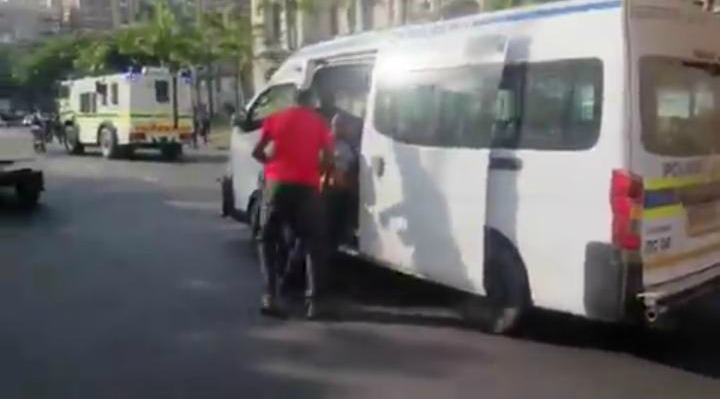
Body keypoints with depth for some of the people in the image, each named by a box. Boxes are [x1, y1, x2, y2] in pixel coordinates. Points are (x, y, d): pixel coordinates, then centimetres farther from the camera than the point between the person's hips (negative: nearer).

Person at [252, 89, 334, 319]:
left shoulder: (276, 119, 12)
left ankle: (270, 296, 5)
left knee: (268, 240, 16)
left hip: (278, 184, 1)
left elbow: (257, 152, 9)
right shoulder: (320, 123, 12)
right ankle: (313, 300, -1)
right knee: (314, 244, 9)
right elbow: (327, 158, 5)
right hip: (307, 187, 0)